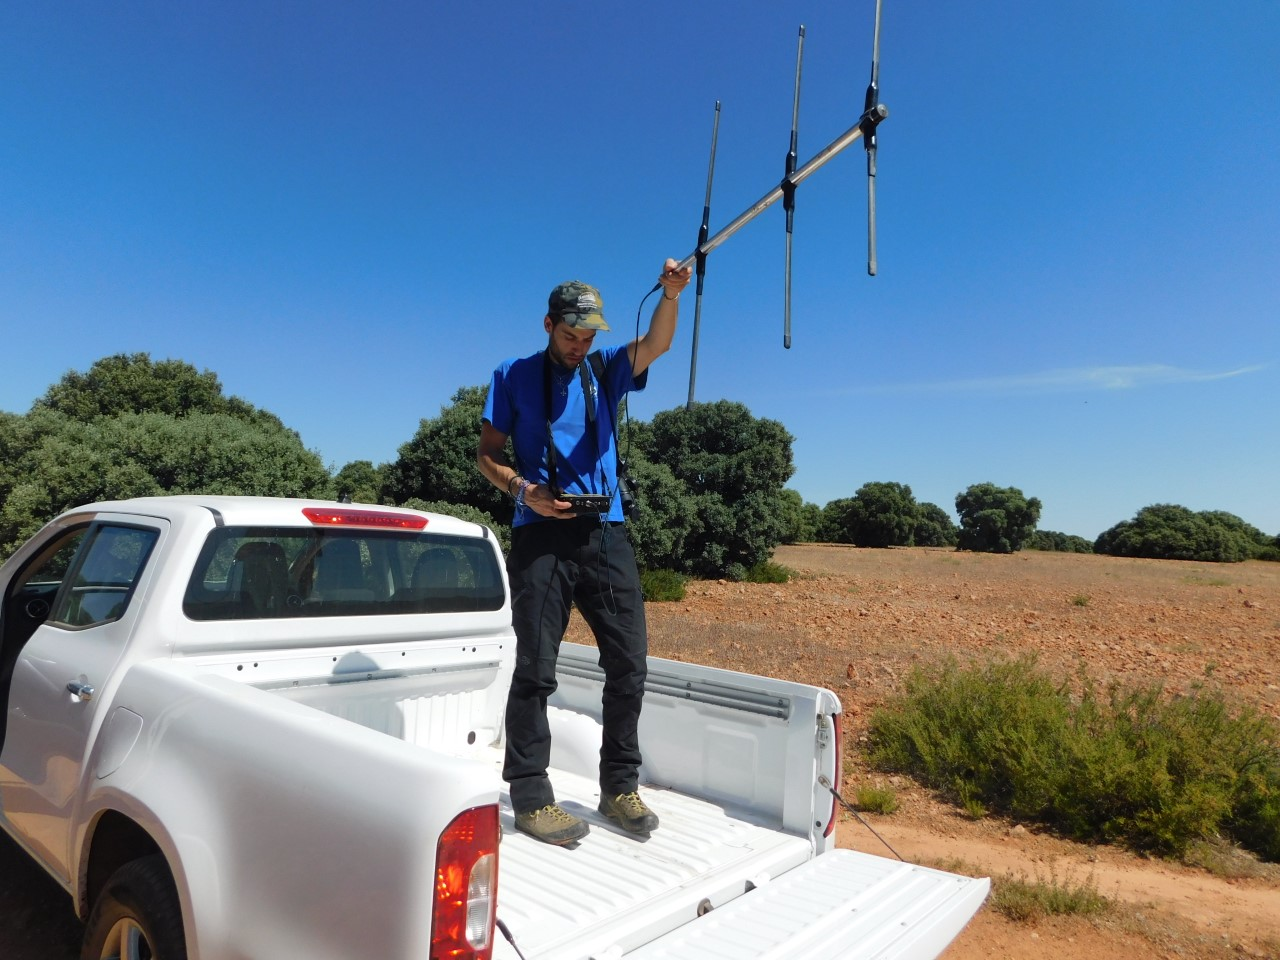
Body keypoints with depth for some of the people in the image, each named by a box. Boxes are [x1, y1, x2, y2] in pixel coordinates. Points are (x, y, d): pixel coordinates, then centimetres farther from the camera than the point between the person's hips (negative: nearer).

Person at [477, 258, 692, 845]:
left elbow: (657, 343, -4)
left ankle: (619, 786, 17)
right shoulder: (514, 377, 8)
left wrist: (670, 295, -25)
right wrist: (525, 491, -13)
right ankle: (530, 796, 9)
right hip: (541, 536, -3)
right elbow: (487, 454, 6)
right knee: (536, 668, -2)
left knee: (629, 662, 3)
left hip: (605, 533, 3)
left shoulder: (606, 370, 13)